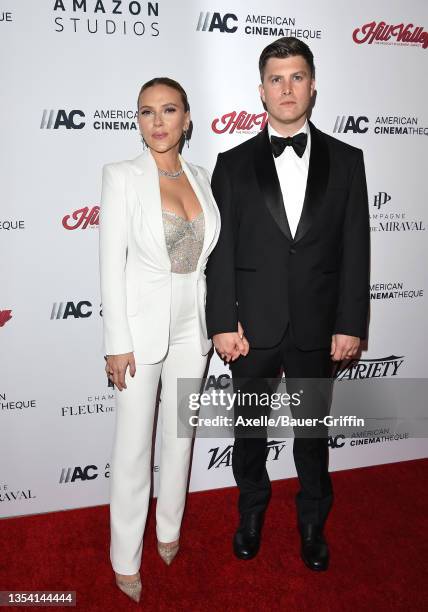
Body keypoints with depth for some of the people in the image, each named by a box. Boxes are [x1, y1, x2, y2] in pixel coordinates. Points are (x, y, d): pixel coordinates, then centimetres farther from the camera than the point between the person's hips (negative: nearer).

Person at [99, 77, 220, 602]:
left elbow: (206, 256, 10)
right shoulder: (122, 177, -10)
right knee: (133, 446, 6)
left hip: (191, 327, 5)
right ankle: (126, 557, 27)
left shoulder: (201, 178, 5)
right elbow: (111, 264, -13)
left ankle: (169, 528, 40)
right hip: (142, 328, -4)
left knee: (180, 434, 18)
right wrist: (117, 342, -15)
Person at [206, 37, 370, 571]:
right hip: (253, 326, 0)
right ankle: (252, 511, 42)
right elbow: (221, 250, -3)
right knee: (250, 429, 17)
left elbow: (355, 249, 0)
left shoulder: (346, 160, 2)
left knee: (313, 431, 17)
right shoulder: (233, 164, 0)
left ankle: (312, 522, 40)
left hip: (317, 327, 1)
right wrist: (223, 323, -9)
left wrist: (351, 324, -4)